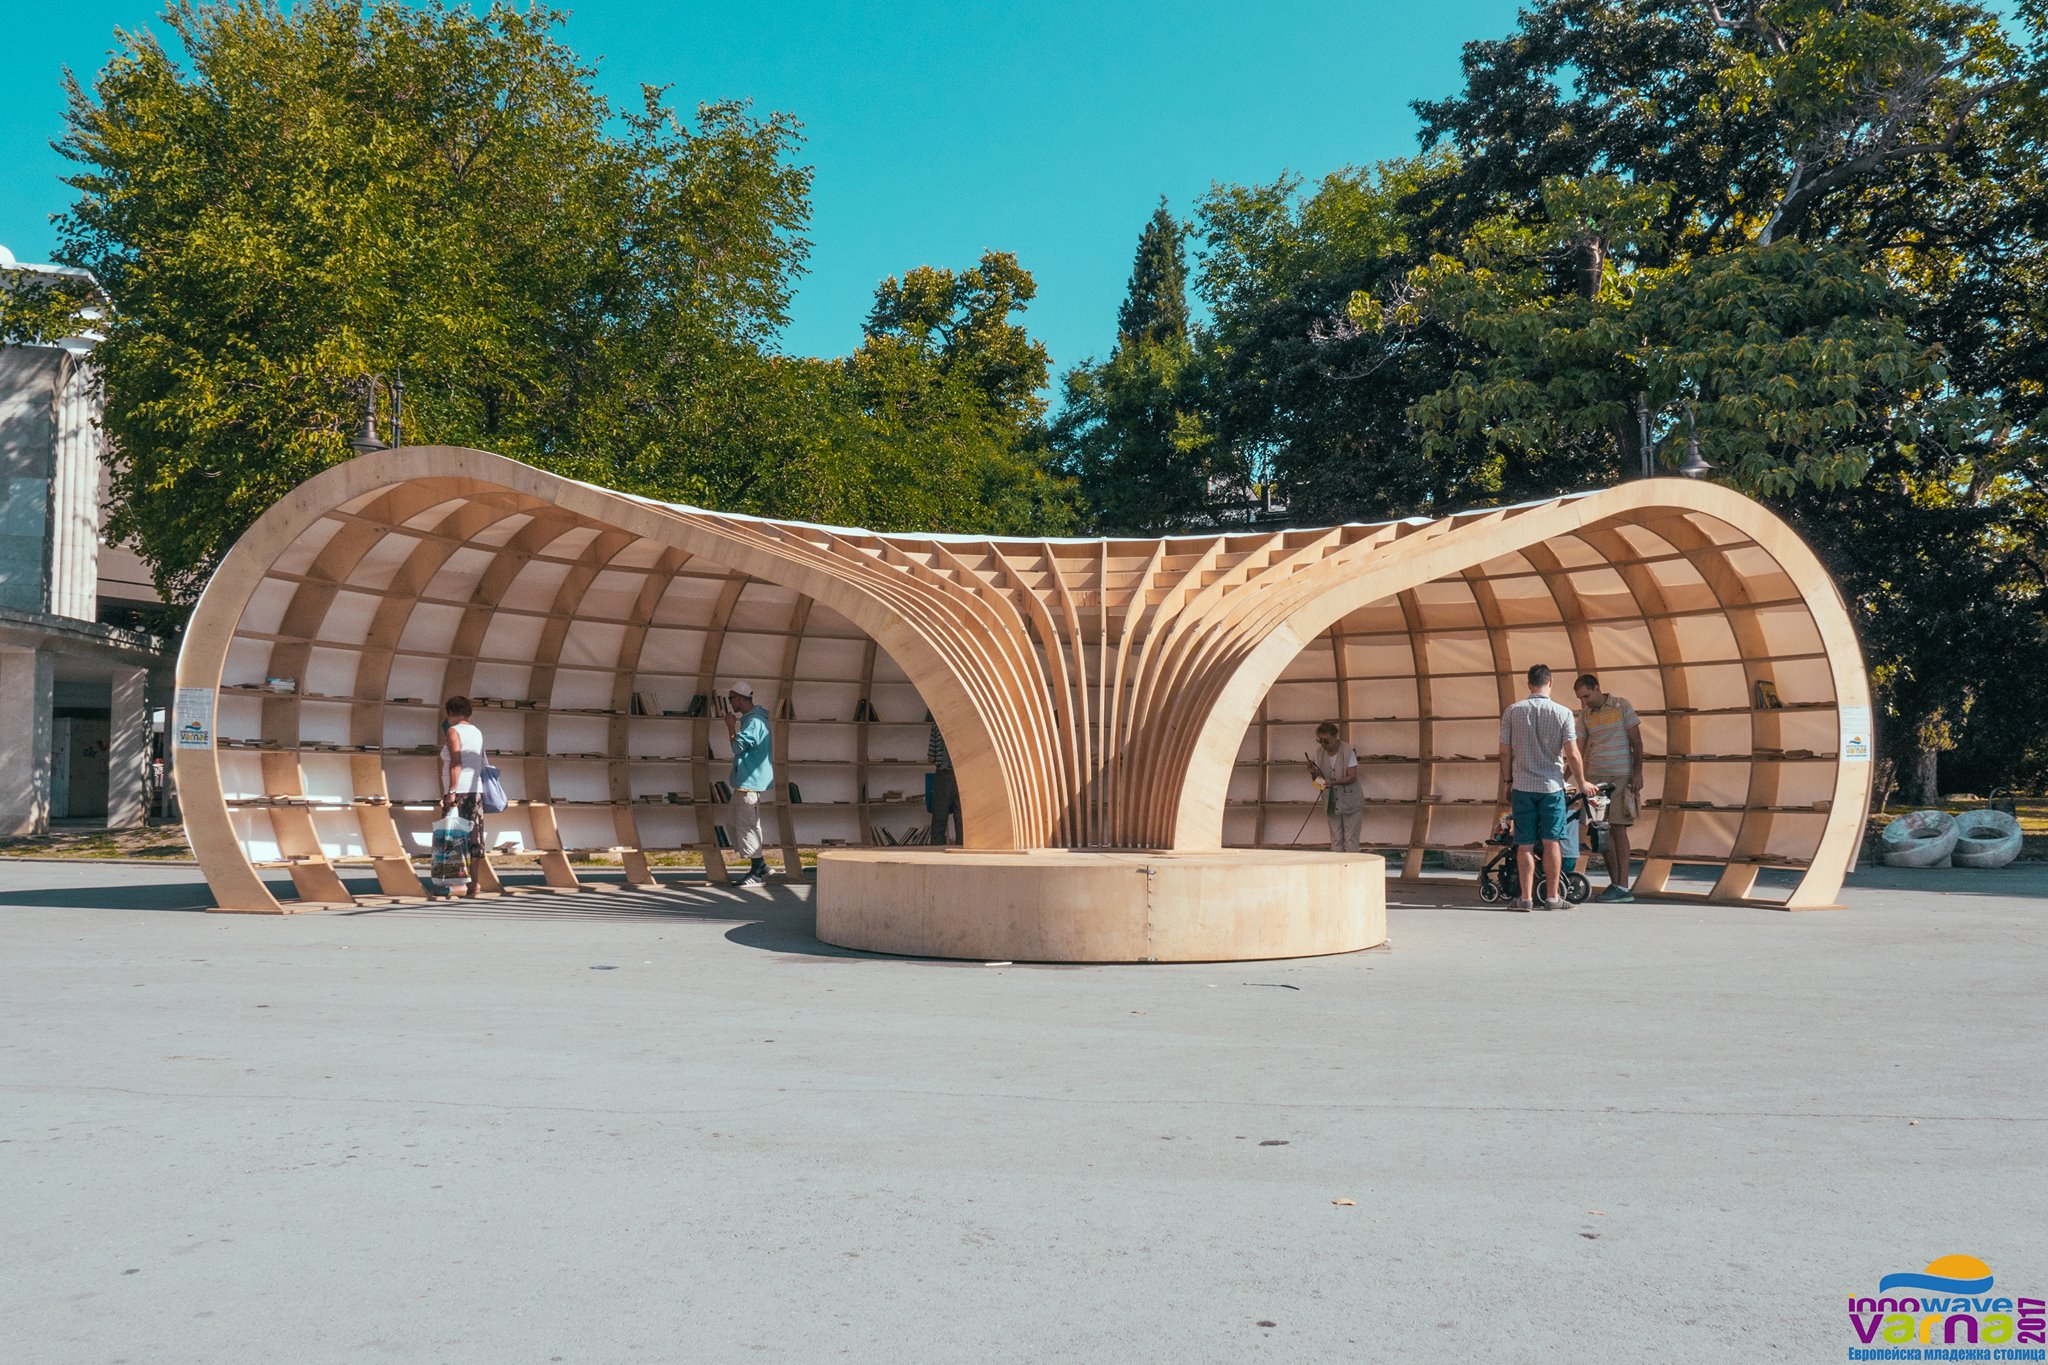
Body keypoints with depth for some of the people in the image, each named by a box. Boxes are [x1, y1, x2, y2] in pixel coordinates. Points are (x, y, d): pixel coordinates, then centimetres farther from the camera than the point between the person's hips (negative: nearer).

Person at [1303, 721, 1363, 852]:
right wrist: (1313, 772, -18)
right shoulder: (1319, 752, 1)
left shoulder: (1348, 751, -14)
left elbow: (1352, 777, -18)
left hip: (1350, 801, -4)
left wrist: (1333, 782, -32)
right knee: (1335, 840, 6)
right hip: (1332, 802, 4)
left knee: (1350, 839, -2)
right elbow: (1317, 779, 5)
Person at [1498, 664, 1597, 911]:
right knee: (1551, 842, 6)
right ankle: (1552, 897, 9)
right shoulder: (1562, 713, -5)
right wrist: (1581, 783, 8)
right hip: (1552, 786, -1)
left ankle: (1526, 897, 5)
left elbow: (1505, 752, 0)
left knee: (1525, 844, 4)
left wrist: (1507, 782, 13)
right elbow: (1572, 755, -5)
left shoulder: (1512, 712, -1)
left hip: (1522, 786, 1)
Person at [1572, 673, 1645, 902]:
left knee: (1617, 828, -8)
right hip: (1595, 776, 5)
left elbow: (1636, 740, -2)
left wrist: (1637, 772, -8)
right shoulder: (1584, 714, 9)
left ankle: (1623, 887, -7)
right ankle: (1614, 882, 11)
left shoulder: (1622, 706, -2)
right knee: (1602, 830, 3)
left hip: (1620, 777, -5)